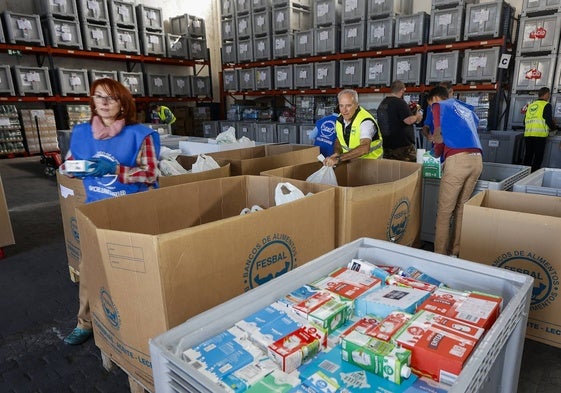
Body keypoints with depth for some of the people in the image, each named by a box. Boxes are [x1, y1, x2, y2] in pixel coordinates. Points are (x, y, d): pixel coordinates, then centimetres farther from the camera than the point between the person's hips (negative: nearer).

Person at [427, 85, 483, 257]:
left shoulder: (439, 106, 12)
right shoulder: (466, 109, 30)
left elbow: (439, 137, 2)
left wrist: (437, 153, 21)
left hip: (458, 159, -6)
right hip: (477, 159, 7)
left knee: (444, 211, -1)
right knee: (461, 208, 13)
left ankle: (440, 255, 3)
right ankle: (455, 251, 18)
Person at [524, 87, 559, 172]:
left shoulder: (530, 105, 17)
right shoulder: (546, 105, -1)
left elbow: (525, 121, 19)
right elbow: (549, 120, -6)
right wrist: (554, 128, 12)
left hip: (527, 134, 6)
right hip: (539, 134, -6)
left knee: (528, 156, 11)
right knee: (538, 158, 0)